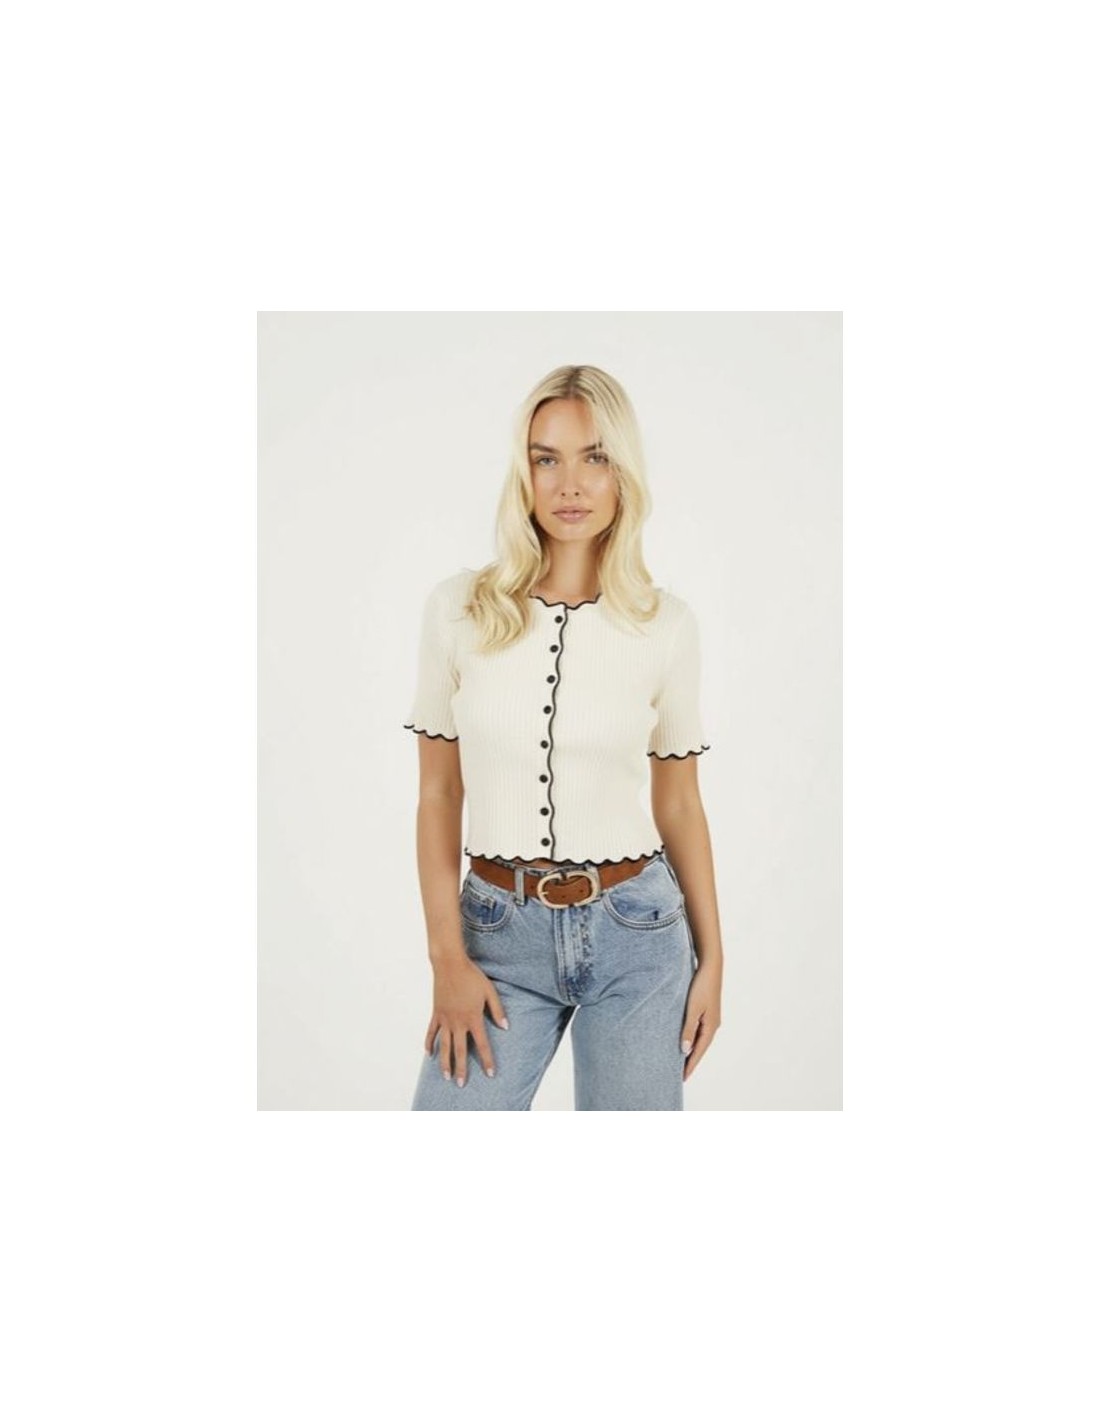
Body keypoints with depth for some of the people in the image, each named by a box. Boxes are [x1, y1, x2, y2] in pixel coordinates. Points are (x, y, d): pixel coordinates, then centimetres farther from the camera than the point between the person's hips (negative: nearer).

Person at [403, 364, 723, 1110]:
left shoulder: (668, 623, -4)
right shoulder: (458, 607, -5)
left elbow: (680, 804, 4)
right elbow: (438, 797, 0)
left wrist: (711, 956, 5)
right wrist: (448, 957, -5)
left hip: (635, 930, 0)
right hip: (499, 932, 0)